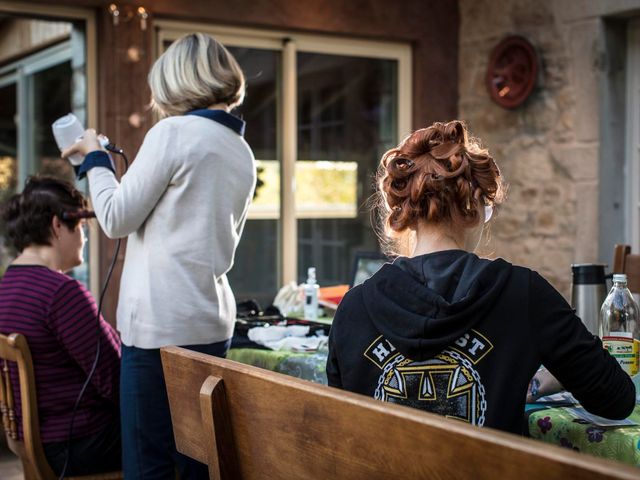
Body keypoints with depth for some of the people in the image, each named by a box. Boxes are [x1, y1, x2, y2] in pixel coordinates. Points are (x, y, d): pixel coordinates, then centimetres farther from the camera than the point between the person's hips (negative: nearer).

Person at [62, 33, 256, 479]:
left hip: (161, 320, -8)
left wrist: (95, 156, 9)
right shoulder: (243, 153, 14)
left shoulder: (174, 132, -8)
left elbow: (116, 219, -6)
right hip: (214, 320, 8)